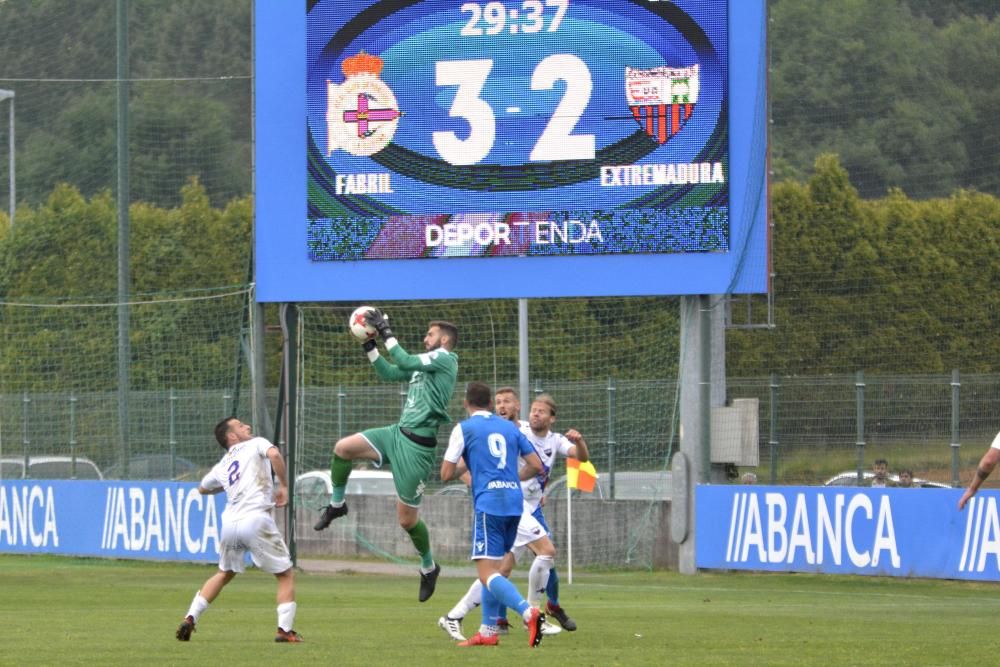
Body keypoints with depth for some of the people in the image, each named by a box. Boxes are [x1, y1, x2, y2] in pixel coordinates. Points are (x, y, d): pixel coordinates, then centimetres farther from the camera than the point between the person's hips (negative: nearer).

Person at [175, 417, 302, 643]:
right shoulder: (256, 444, 10)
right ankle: (285, 630, -3)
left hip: (230, 523, 5)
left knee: (225, 574, 27)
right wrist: (283, 486, -2)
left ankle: (190, 618, 19)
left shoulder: (222, 466, 24)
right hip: (255, 519, -5)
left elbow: (202, 488, 42)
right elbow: (274, 454, -13)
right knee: (286, 575, 8)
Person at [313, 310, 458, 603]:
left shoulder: (445, 359, -8)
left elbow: (406, 362, -20)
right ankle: (337, 504, 13)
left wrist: (386, 333, -16)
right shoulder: (425, 361, 18)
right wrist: (370, 346, 13)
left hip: (418, 445, -9)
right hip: (398, 433, 9)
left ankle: (428, 566, 21)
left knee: (407, 518, -2)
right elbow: (389, 373, 22)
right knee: (343, 447, -6)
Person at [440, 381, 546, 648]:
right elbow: (537, 466, 14)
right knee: (493, 568, 18)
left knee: (487, 573, -10)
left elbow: (446, 473, -1)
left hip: (488, 503, -6)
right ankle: (488, 632, 18)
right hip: (514, 502, 6)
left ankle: (528, 612, -33)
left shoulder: (464, 429, 1)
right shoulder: (510, 428, 14)